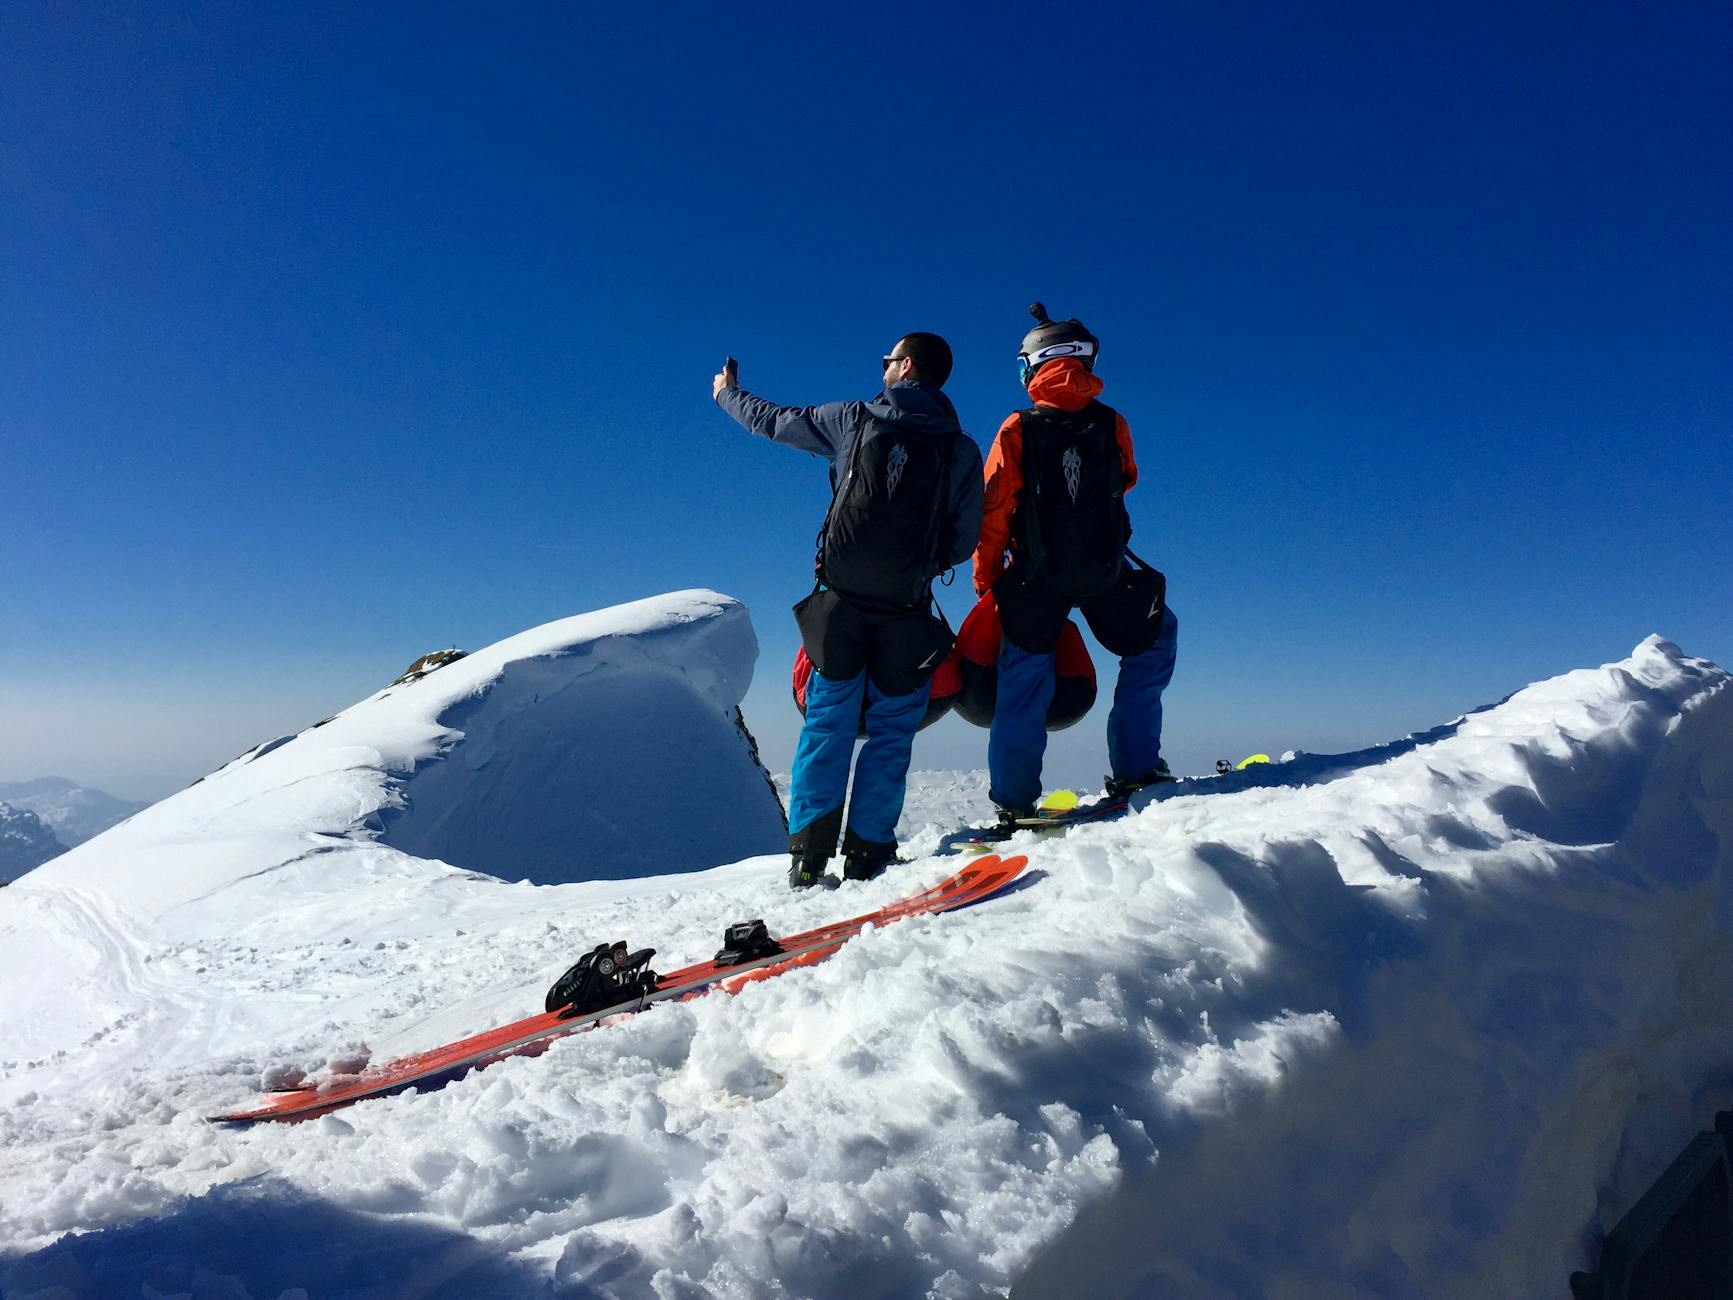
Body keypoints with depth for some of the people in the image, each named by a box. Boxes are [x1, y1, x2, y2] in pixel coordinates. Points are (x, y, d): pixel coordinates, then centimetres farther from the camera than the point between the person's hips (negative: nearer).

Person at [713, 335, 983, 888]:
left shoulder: (852, 420, 4)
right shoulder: (961, 449, 4)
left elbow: (772, 420, 16)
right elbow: (964, 540, 3)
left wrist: (727, 393, 36)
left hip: (841, 601, 0)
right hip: (908, 611, 0)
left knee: (827, 724, 9)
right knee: (891, 731, 9)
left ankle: (809, 850, 4)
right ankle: (867, 852, 5)